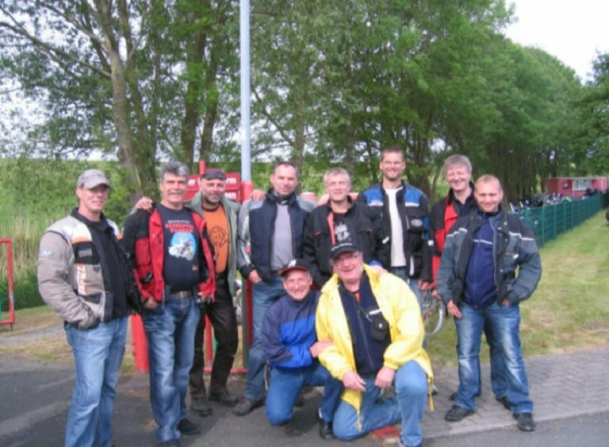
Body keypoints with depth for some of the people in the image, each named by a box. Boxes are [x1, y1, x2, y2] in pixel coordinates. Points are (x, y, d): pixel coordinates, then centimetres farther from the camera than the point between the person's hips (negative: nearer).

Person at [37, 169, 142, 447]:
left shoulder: (112, 228, 16)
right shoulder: (62, 233, -9)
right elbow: (49, 284, -17)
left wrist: (134, 300, 13)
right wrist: (81, 317, -18)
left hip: (119, 322, 7)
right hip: (91, 327, -7)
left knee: (108, 389, 15)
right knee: (89, 394, -7)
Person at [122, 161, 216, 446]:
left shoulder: (195, 219, 13)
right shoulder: (144, 218, -6)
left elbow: (207, 255, 21)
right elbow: (127, 258, -11)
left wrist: (206, 288, 12)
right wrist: (144, 295, -12)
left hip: (190, 302, 6)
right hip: (160, 305, -6)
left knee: (183, 366, 17)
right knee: (164, 370, -4)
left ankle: (178, 415, 34)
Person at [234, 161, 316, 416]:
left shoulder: (307, 208, 5)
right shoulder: (253, 206, 3)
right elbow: (240, 239, 5)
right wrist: (247, 269, -2)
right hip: (264, 282, -1)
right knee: (260, 338, 1)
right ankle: (253, 394, 11)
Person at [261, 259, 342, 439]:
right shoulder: (274, 312, -14)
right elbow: (273, 354, -15)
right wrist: (309, 352, -23)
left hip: (317, 365, 1)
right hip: (287, 371, -1)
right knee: (277, 416, -22)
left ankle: (326, 417, -1)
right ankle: (292, 392, 17)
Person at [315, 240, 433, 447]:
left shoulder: (390, 284, -12)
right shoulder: (328, 298, -2)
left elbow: (412, 330, -18)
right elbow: (327, 344, 3)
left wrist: (391, 365, -22)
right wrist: (344, 371, -13)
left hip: (399, 361, -4)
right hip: (361, 375, 4)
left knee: (412, 384, -37)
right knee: (343, 429, 2)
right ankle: (402, 407, 18)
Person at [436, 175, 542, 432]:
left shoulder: (516, 228, -1)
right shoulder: (461, 226, 4)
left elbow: (532, 265, -2)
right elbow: (446, 262, 6)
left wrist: (515, 295, -9)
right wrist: (447, 297, 0)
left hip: (501, 305, -2)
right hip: (466, 304, 2)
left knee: (511, 356, 5)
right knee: (466, 355, 12)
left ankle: (522, 408, 18)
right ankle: (465, 402, 26)